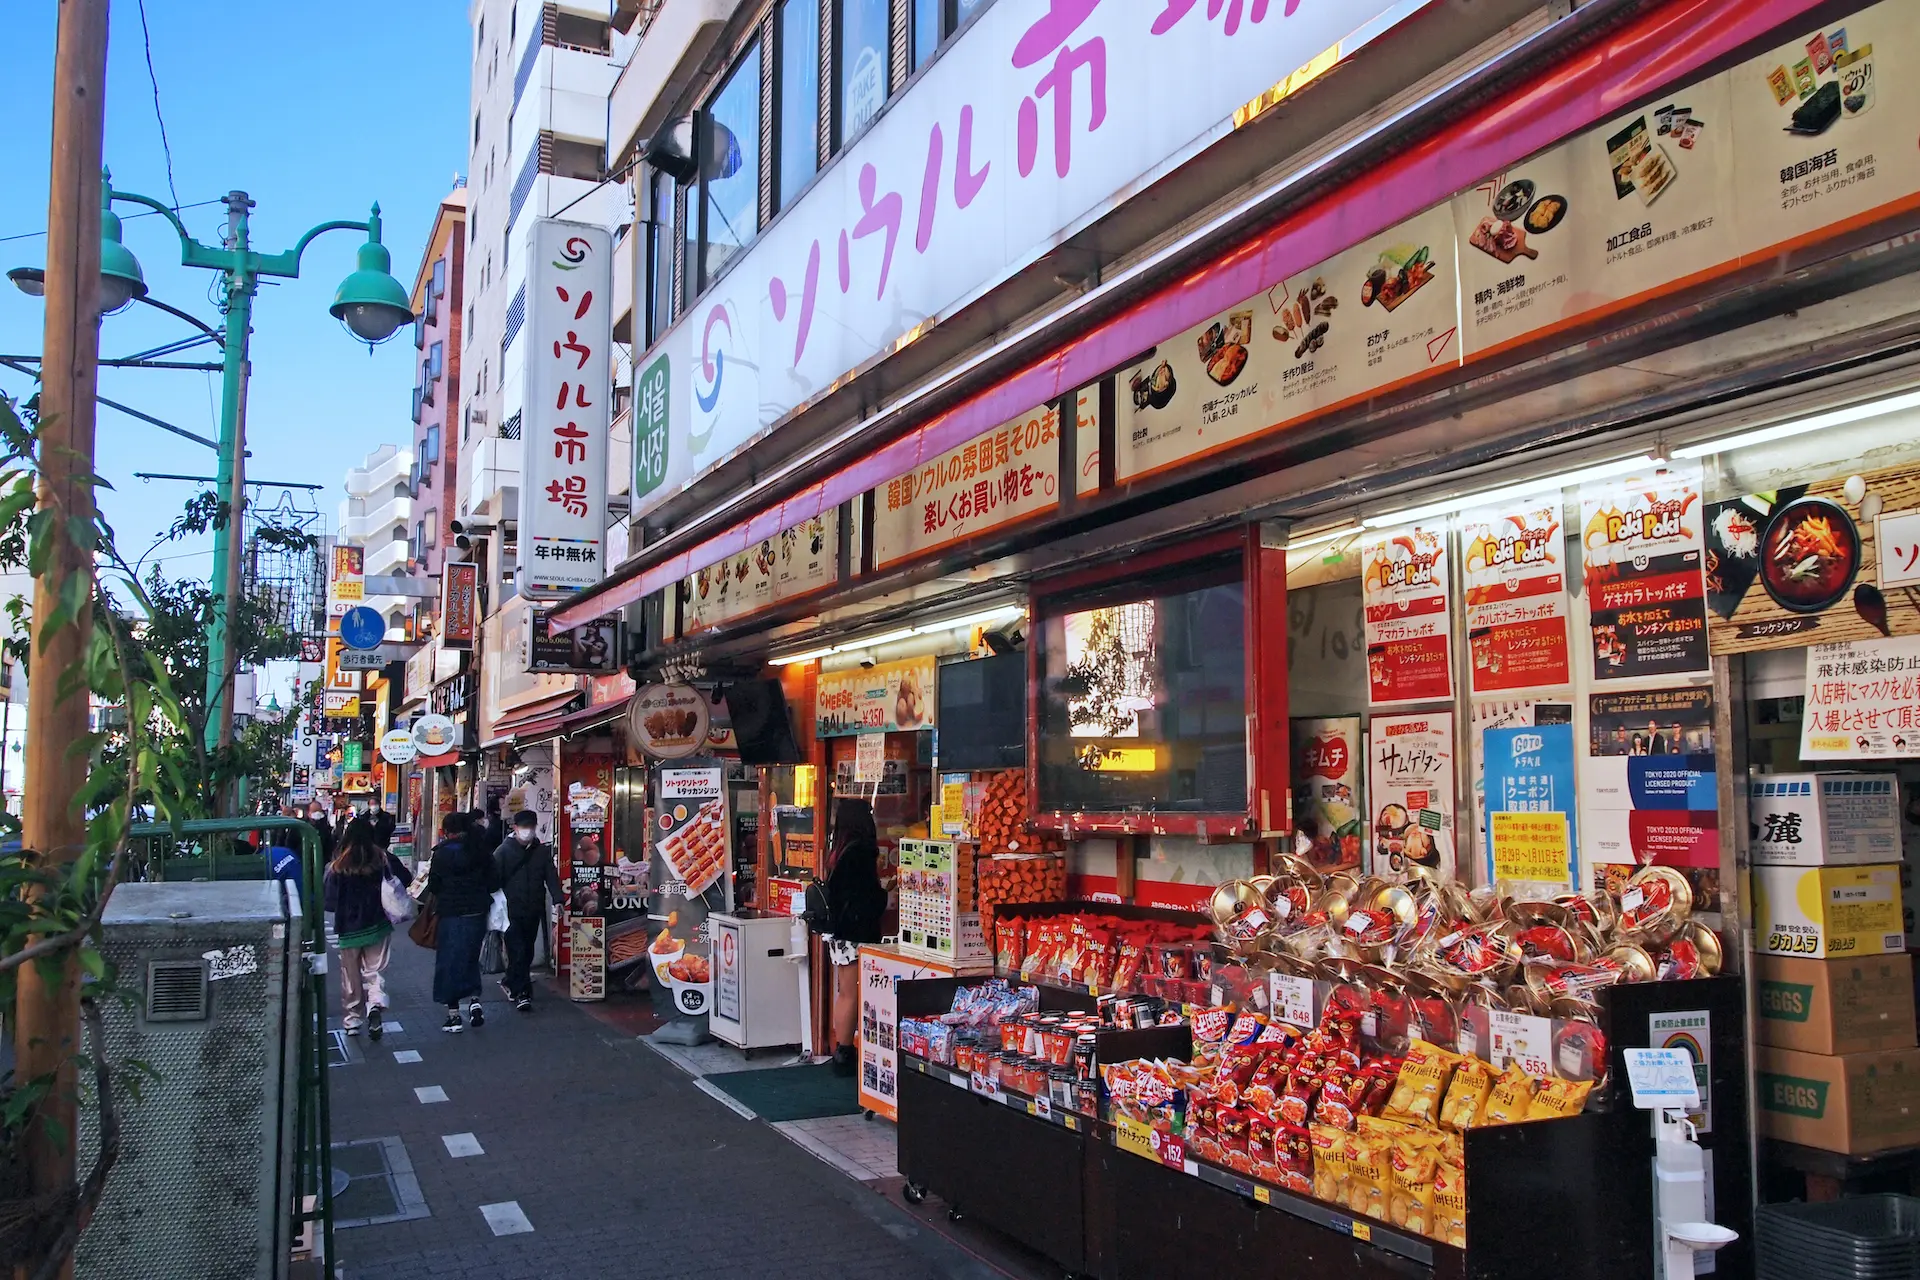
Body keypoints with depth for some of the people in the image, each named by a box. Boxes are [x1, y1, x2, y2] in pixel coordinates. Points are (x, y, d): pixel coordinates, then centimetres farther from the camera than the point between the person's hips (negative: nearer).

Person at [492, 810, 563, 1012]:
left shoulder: (542, 851, 8)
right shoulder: (503, 851, -2)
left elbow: (551, 876, 4)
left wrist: (557, 899, -10)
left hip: (533, 911, 4)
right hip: (512, 910, -4)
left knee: (527, 951, 13)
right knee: (517, 952, -8)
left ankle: (510, 982, 33)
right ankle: (522, 993, -7)